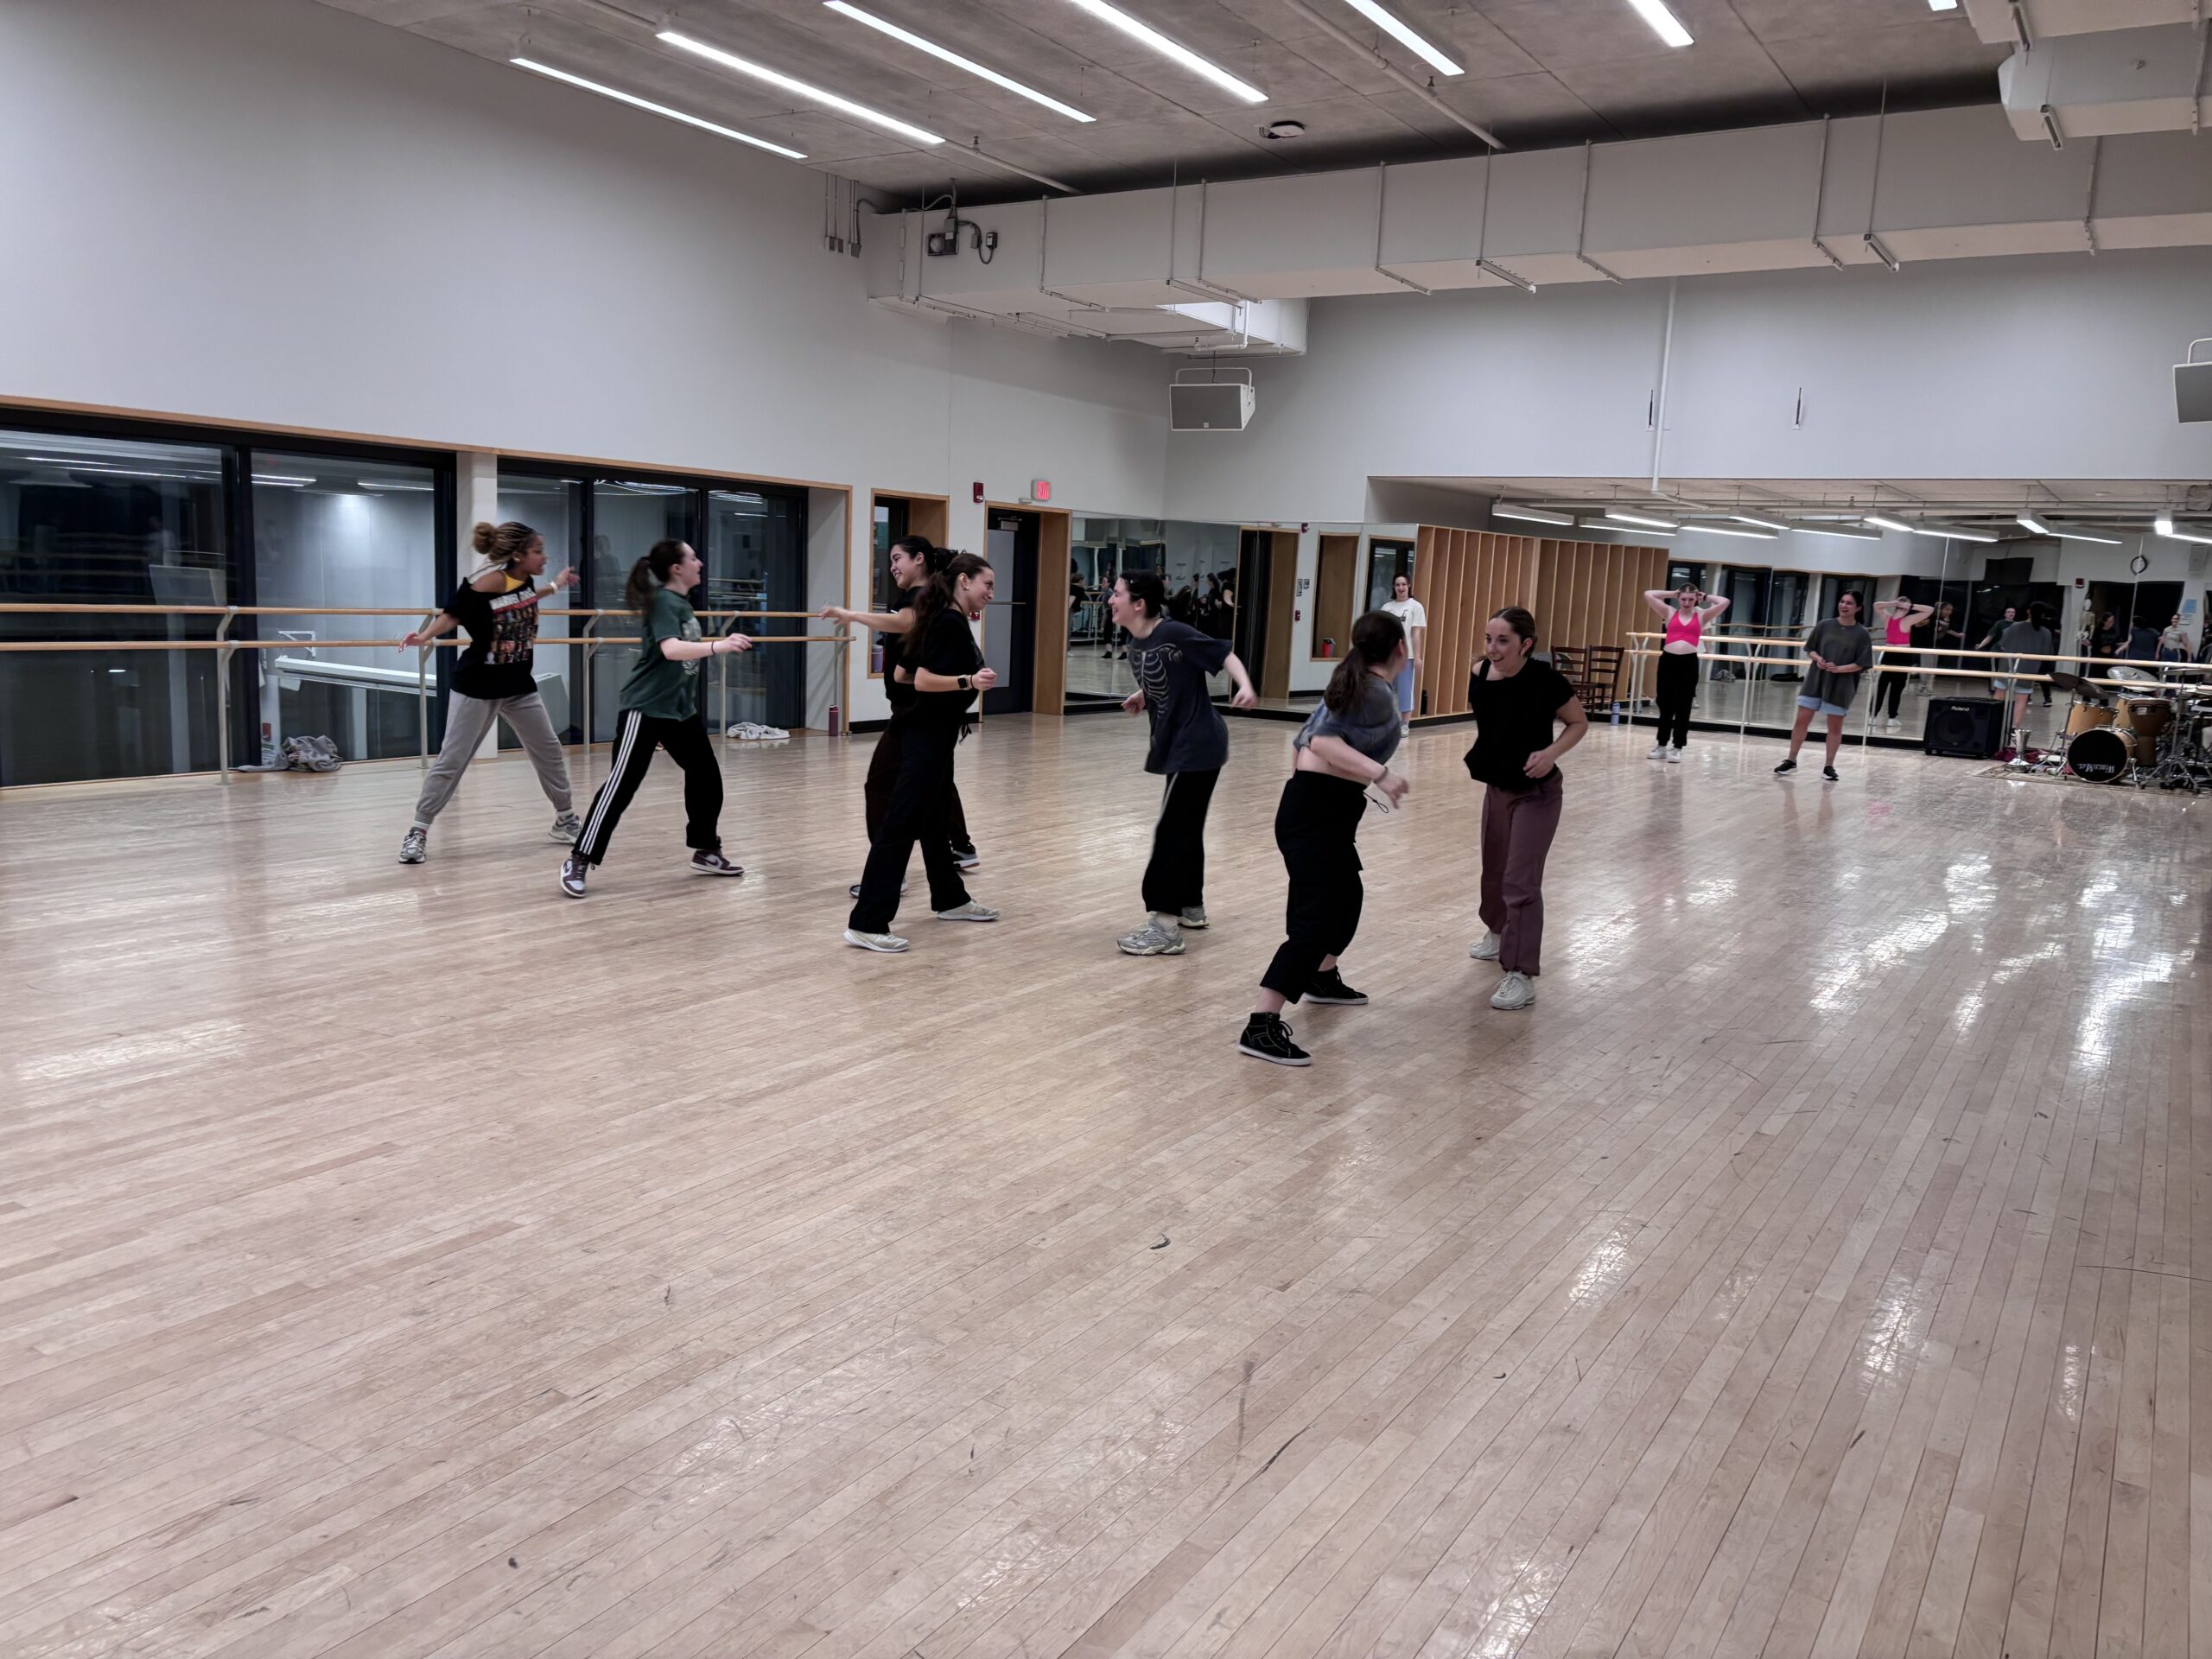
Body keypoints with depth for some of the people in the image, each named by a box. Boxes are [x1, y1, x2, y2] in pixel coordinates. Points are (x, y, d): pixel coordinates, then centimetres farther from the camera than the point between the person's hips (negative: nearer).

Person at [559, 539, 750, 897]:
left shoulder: (680, 603, 12)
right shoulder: (664, 602, -16)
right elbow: (671, 649, -34)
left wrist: (722, 643, 17)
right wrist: (717, 646, -45)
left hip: (680, 709, 10)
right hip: (645, 709, -10)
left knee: (706, 776, 12)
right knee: (621, 785, -10)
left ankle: (706, 852, 25)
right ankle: (579, 861, -4)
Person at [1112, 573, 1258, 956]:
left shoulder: (1173, 633, -18)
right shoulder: (1136, 646, 6)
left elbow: (1223, 654, -17)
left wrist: (1245, 686, -31)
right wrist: (1141, 696, 6)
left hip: (1197, 745, -9)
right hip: (1180, 746, 9)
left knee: (1170, 832, -9)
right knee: (1186, 829, 20)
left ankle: (1164, 927, -7)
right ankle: (1191, 908, 35)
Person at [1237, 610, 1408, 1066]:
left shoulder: (1355, 685, 16)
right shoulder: (1378, 693, -11)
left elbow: (1305, 739, 19)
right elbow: (1323, 740, -23)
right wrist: (1379, 774, -31)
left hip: (1313, 806, 10)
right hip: (1318, 813, -10)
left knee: (1346, 894, 29)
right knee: (1317, 918, -15)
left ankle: (1322, 977, 50)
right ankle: (1261, 1026, -22)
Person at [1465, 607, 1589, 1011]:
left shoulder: (1545, 681, -24)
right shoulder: (1480, 676, -12)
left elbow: (1579, 724, -10)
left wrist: (1551, 753, -25)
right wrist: (1481, 758, -1)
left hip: (1537, 794, -6)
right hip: (1496, 788, 6)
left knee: (1521, 881, -9)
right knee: (1494, 870, 22)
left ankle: (1522, 975, -2)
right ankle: (1498, 935, 49)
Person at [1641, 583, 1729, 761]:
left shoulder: (1702, 615, 9)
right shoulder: (1670, 612, 11)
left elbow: (1725, 602, 1)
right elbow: (1648, 595, 7)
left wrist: (1705, 597, 11)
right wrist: (1672, 594, 13)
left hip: (1689, 662, -1)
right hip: (1667, 660, 1)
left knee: (1683, 707, 2)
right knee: (1665, 705, 8)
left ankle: (1677, 748, 7)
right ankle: (1661, 746, 16)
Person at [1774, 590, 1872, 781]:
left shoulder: (1861, 634, -5)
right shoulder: (1824, 625, 2)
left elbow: (1861, 664, -6)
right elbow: (1810, 649, 8)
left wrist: (1838, 668, -19)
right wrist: (1817, 658, -12)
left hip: (1841, 685, -2)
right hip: (1816, 680, 2)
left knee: (1835, 726, 7)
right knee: (1802, 720, 1)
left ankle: (1829, 766, 16)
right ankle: (1791, 761, 12)